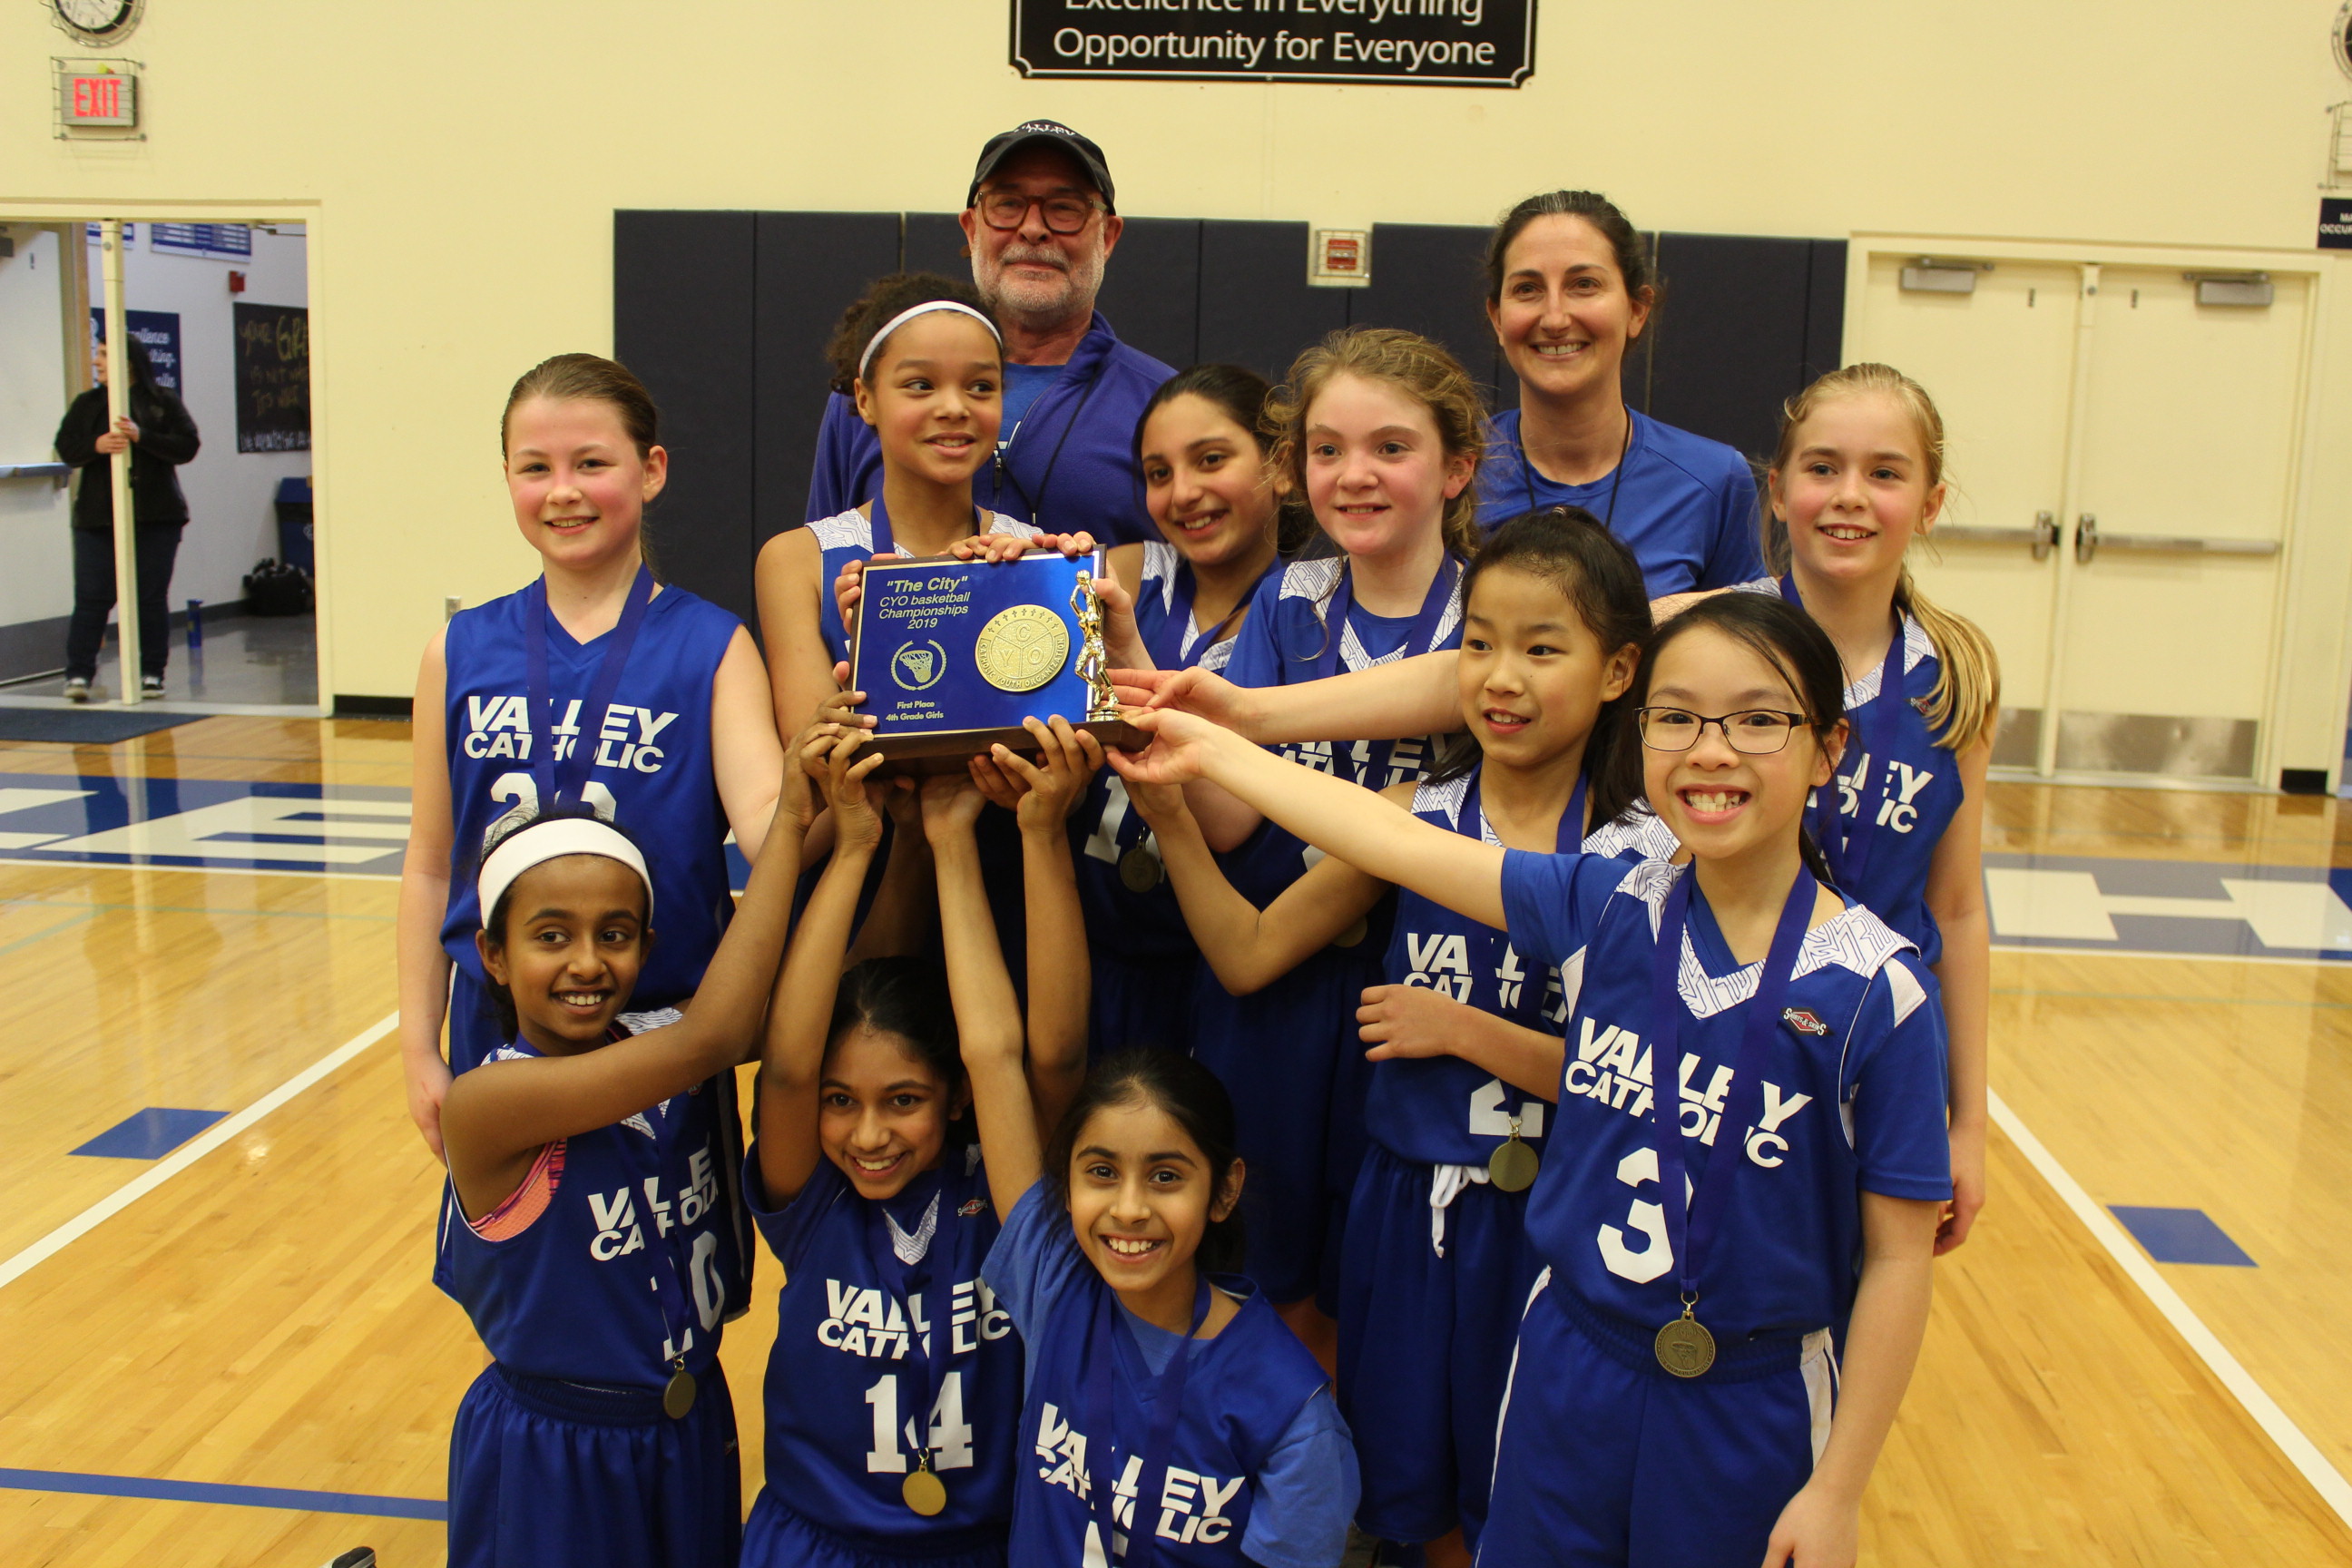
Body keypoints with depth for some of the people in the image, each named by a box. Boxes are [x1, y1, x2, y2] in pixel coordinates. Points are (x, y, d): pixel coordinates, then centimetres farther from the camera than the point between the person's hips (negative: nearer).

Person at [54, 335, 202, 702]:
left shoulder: (164, 400, 3)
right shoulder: (86, 404, 11)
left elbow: (188, 446, -6)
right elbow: (65, 449, 4)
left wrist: (142, 437, -19)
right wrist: (97, 445, -16)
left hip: (156, 517, -1)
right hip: (98, 517, 2)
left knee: (153, 598, 4)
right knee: (92, 598, -3)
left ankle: (151, 673, 12)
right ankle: (78, 674, -2)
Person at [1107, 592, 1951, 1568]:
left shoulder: (1876, 993, -15)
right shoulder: (1605, 908, -6)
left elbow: (1899, 1256, -11)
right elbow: (1397, 844, -2)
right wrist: (1207, 749, 0)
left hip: (1753, 1408, -3)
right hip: (1569, 1367, 3)